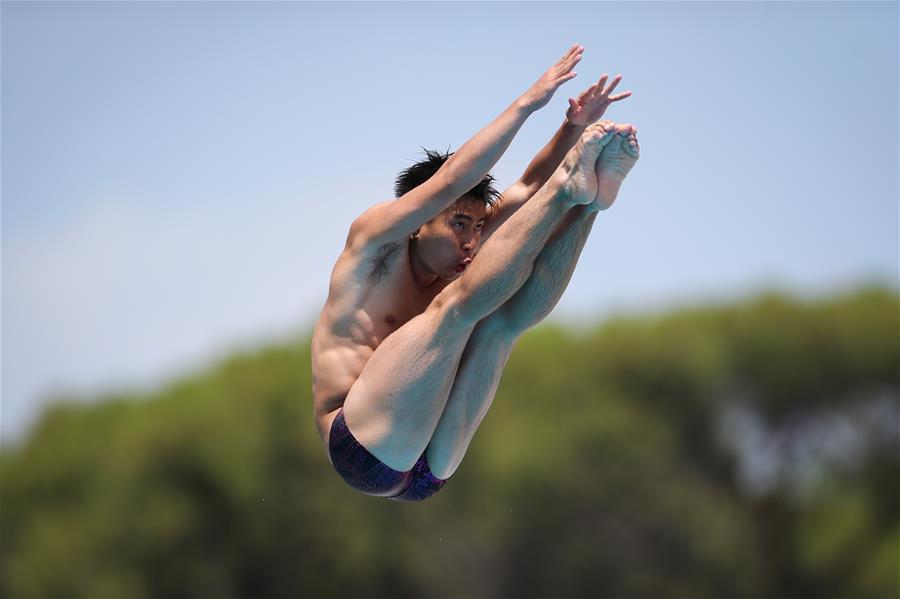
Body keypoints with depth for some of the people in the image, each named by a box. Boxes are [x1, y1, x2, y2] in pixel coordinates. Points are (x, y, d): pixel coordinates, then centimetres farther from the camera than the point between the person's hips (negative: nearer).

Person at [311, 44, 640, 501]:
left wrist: (573, 130, 2)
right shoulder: (373, 247, 4)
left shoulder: (449, 273, 22)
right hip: (363, 446, -7)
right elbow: (449, 183, -9)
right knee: (458, 302, -20)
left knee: (503, 319, -3)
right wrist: (527, 103, -8)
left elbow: (521, 191, 15)